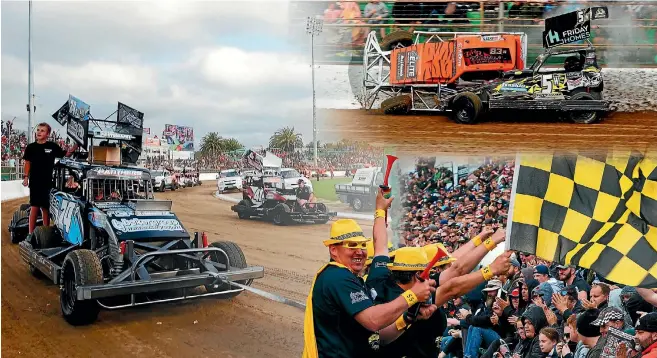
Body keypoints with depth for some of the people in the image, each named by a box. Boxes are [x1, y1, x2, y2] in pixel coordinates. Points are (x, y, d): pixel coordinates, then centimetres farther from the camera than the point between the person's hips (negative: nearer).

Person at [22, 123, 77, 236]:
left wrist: (75, 146, -8)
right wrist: (26, 177, 1)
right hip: (35, 182, 0)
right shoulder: (31, 147, 1)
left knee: (45, 207, 10)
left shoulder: (52, 146, -1)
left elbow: (65, 154, 8)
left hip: (48, 182, 0)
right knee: (34, 207, -1)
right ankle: (30, 233, 2)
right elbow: (27, 163, 7)